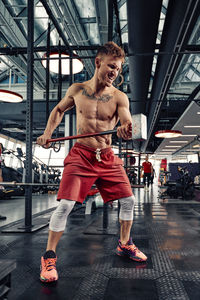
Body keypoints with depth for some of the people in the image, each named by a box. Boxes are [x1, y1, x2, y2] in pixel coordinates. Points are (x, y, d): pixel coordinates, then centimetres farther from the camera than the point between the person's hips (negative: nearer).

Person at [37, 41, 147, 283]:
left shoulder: (119, 97, -2)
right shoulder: (77, 90, 0)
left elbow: (127, 123, -17)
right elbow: (59, 110, 17)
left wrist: (126, 130, -41)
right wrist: (47, 133, 5)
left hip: (107, 157, 2)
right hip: (80, 155, -2)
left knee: (128, 200, 3)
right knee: (65, 205, -12)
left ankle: (124, 245, 28)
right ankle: (49, 257, 5)